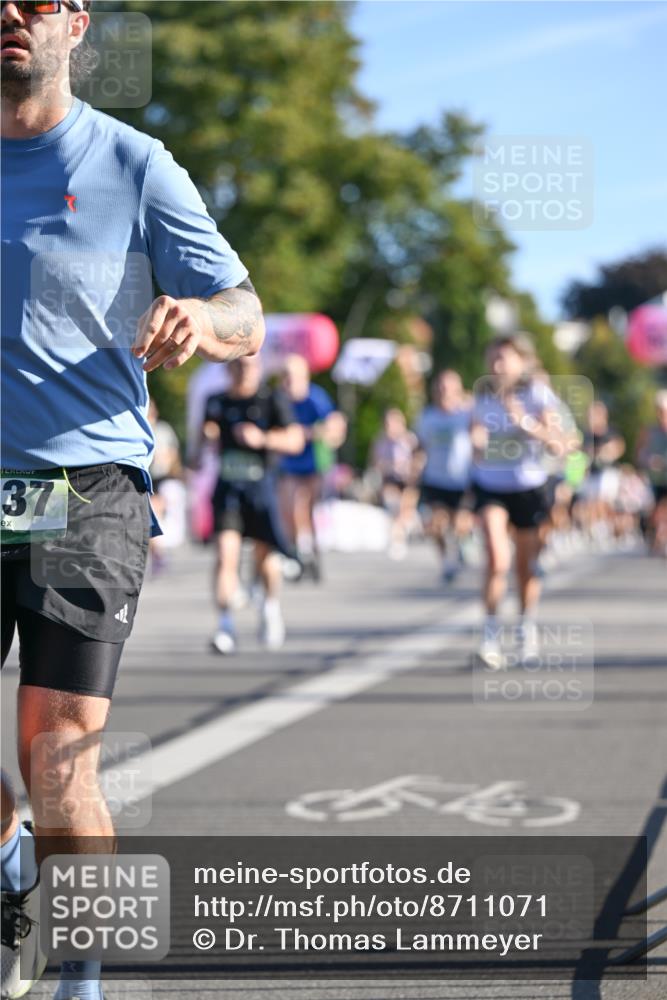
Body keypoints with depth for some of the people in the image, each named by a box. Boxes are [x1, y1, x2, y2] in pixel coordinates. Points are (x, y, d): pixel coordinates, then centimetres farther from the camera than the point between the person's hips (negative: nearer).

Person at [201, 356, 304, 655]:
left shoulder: (273, 400, 1)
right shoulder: (216, 402, 10)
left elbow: (295, 441, -6)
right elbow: (207, 434, 25)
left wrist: (262, 438, -21)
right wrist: (207, 436, 1)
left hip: (261, 486, -1)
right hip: (228, 486, 1)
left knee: (265, 560, 7)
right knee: (226, 554, -15)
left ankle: (271, 606, 38)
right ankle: (225, 626, -15)